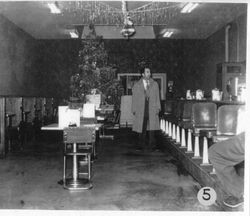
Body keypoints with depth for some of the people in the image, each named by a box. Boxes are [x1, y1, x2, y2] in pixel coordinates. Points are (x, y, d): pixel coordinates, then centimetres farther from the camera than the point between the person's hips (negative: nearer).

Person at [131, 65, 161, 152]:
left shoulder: (155, 84, 13)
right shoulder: (136, 85, 9)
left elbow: (157, 97, 12)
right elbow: (134, 99, 7)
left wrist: (158, 108, 3)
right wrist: (134, 110, 0)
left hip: (152, 110, 1)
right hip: (141, 111, -1)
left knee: (152, 128, -3)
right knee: (142, 130, 2)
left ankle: (151, 146, 5)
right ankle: (142, 146, 14)